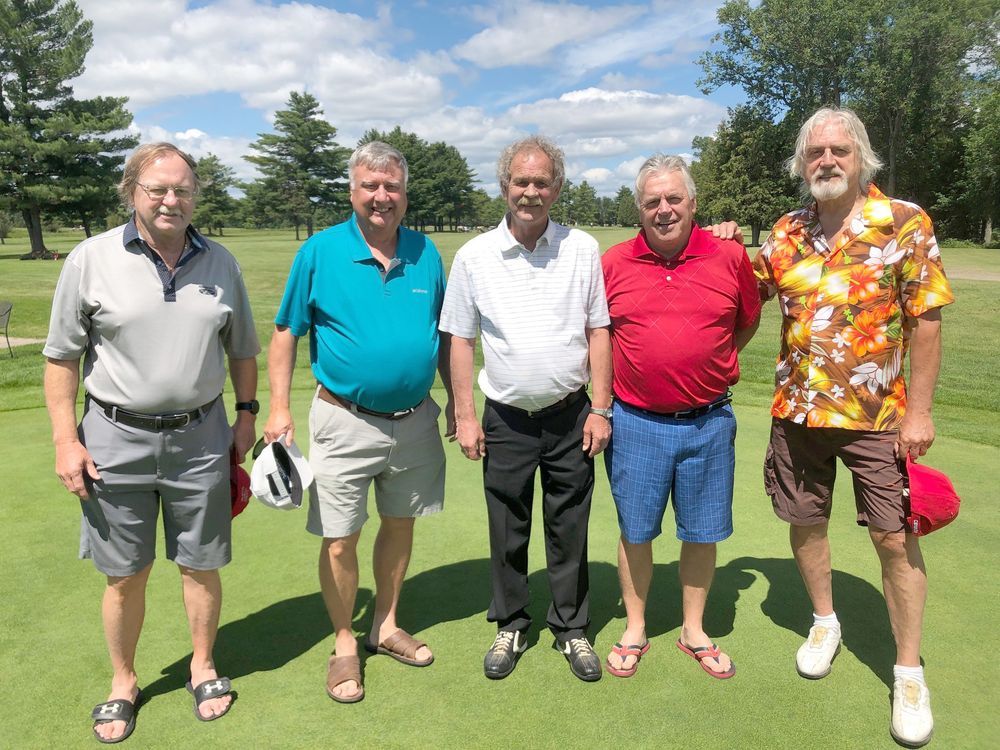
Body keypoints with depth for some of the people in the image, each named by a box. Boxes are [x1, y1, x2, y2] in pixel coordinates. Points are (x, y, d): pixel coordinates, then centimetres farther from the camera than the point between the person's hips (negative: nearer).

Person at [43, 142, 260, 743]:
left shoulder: (221, 263, 3)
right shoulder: (92, 260, -5)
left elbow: (243, 350, 11)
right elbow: (62, 358, -1)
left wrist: (247, 413, 6)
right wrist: (65, 440, -5)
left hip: (200, 437, 2)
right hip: (117, 438, -1)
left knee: (202, 566, 13)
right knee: (125, 576, 12)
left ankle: (203, 666, 36)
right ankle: (124, 682, 35)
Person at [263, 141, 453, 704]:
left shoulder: (426, 253, 3)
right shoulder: (320, 252, -6)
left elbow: (446, 335, 11)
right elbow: (286, 333, -1)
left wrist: (458, 404, 10)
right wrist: (279, 408, -7)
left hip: (415, 420, 4)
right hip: (345, 421, -3)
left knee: (400, 524, 17)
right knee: (339, 540, 4)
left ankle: (387, 626, 38)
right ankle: (345, 644, 28)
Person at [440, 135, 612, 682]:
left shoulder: (582, 249, 1)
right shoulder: (475, 256, 0)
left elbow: (599, 331, 3)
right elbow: (460, 339, 3)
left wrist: (600, 409, -2)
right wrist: (464, 415, -2)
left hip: (571, 416, 0)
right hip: (506, 419, 0)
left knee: (569, 531, 11)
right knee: (507, 533, 12)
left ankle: (571, 629, 30)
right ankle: (510, 627, 32)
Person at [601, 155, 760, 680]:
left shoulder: (729, 256, -2)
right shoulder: (613, 263, -2)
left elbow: (748, 322, 13)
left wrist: (708, 368, 8)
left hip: (708, 423, 1)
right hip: (636, 424, 0)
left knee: (702, 533, 13)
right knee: (635, 533, 11)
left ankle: (694, 631, 33)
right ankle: (634, 630, 31)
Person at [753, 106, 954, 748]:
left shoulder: (905, 224, -7)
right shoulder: (786, 233, 4)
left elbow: (926, 321, -8)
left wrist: (918, 411, -10)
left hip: (878, 415, -3)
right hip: (797, 409, 4)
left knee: (896, 538, 3)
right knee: (805, 523, 14)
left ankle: (910, 672, 21)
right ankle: (825, 621, 39)